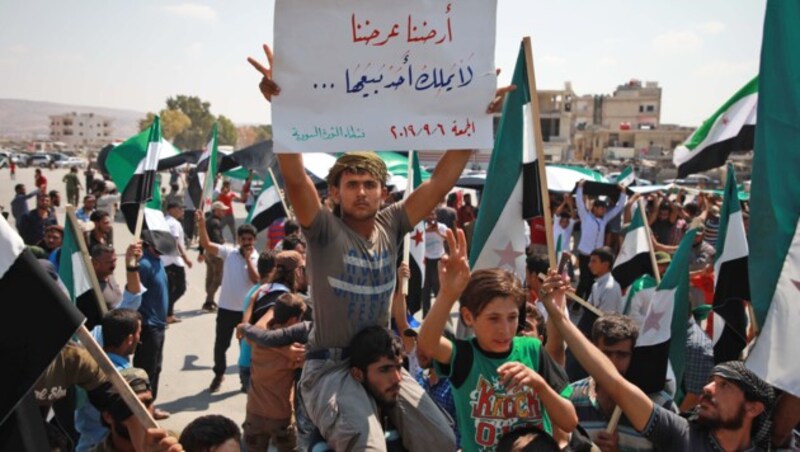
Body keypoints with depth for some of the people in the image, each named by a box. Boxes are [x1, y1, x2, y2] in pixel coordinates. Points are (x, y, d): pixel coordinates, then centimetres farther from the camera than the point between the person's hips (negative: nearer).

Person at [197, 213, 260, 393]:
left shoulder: (258, 258, -3)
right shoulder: (229, 252, -2)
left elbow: (256, 279, -18)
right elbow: (207, 245, -13)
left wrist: (248, 258, -15)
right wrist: (202, 225, -25)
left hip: (247, 309, 0)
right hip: (226, 308, 0)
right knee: (221, 344, 10)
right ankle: (219, 374, 33)